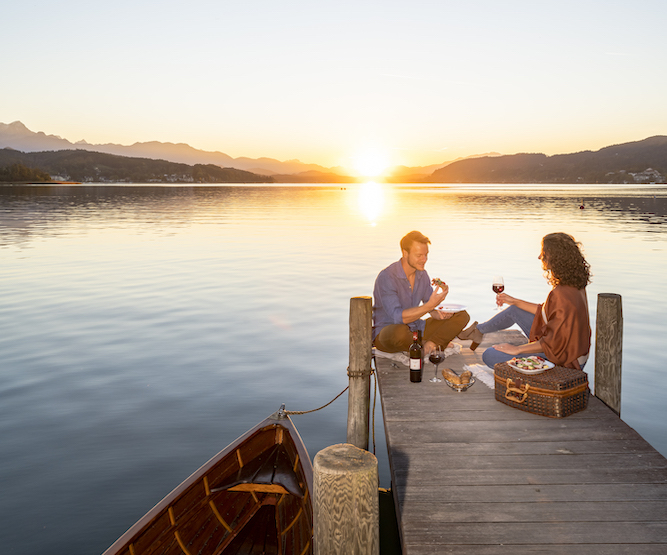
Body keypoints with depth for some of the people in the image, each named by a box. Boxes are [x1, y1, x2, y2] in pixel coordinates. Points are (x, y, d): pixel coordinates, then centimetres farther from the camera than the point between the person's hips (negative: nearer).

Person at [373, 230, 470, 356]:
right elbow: (397, 317, -29)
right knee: (400, 332, -43)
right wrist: (430, 305, -35)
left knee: (462, 316, -4)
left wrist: (436, 313, -12)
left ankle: (430, 345, -21)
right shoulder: (386, 277, -21)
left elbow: (429, 302, 12)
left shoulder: (422, 274, 2)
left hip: (416, 329, 6)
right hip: (387, 332, -6)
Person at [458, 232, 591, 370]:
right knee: (514, 310, 20)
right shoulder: (575, 286, -1)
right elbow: (547, 311, 14)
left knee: (489, 356, -7)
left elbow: (553, 343, -29)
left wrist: (517, 349, -17)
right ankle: (479, 330, 41)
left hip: (562, 360, -9)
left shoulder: (563, 294, -32)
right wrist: (514, 301, 17)